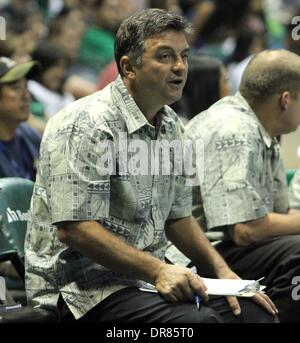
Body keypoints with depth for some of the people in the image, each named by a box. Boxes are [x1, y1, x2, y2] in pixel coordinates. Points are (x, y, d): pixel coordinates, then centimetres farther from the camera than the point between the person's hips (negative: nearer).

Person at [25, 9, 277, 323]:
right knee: (198, 319, -31)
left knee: (257, 310, -8)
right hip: (83, 285, -9)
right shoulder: (86, 126, -16)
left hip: (149, 276, 9)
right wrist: (157, 271, -25)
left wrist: (223, 272, 6)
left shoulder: (170, 127, 13)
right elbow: (73, 227, -22)